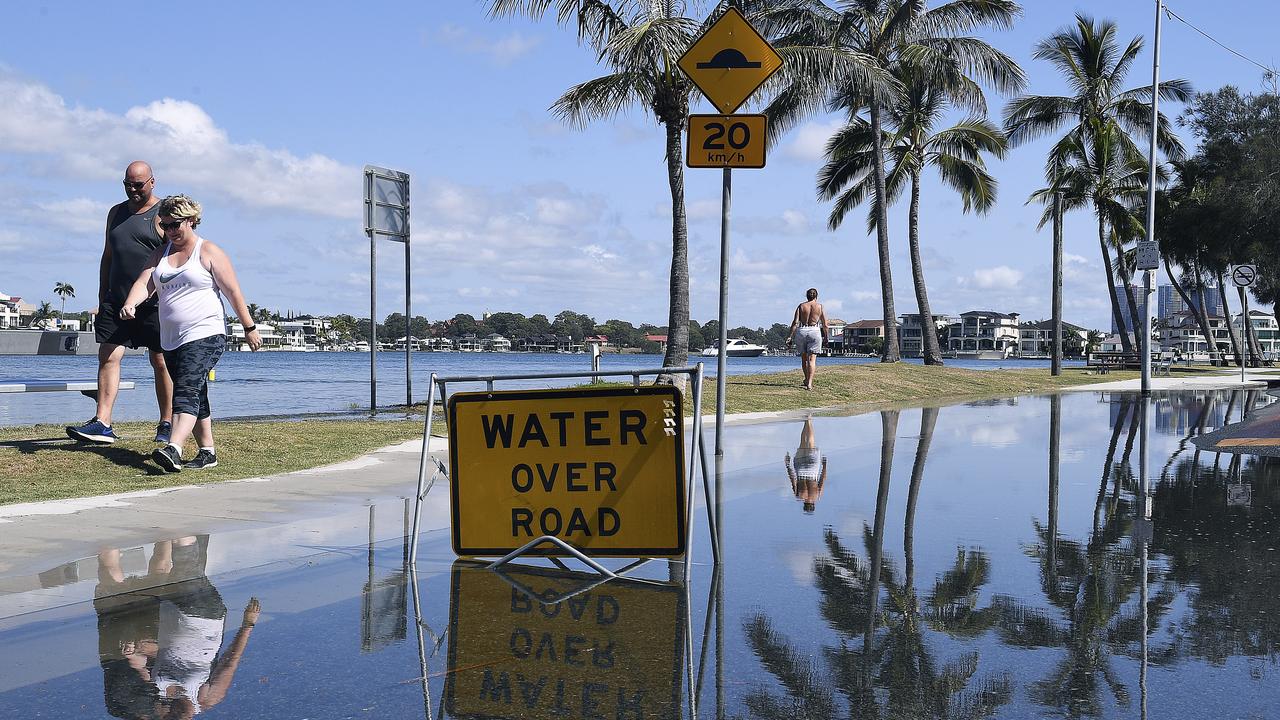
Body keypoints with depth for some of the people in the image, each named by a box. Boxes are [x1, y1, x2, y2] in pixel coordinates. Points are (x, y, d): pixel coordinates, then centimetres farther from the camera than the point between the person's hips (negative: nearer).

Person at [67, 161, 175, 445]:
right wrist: (102, 295, 17)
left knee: (161, 362, 1)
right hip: (116, 300, 5)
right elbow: (108, 256, 22)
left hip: (154, 303, -5)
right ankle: (103, 423, -10)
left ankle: (166, 424, 11)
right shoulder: (116, 213, 17)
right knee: (108, 355, -6)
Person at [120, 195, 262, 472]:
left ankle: (173, 449, -35)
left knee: (187, 392, -21)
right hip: (171, 341, 7)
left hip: (205, 337, -7)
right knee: (196, 398, 11)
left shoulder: (209, 252, -1)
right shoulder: (160, 254, 16)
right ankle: (207, 452, 17)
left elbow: (233, 292, -1)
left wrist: (249, 328, -2)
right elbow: (144, 283, 2)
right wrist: (130, 304, -19)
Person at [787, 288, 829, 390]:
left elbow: (795, 322, -2)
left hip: (801, 331, 2)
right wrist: (826, 337, 19)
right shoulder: (820, 306, 6)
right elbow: (825, 325, 6)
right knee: (812, 359, -5)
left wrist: (791, 336, -3)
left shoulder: (801, 306, 7)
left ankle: (807, 379, 34)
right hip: (814, 332, -2)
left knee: (804, 358, 17)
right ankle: (809, 383, -17)